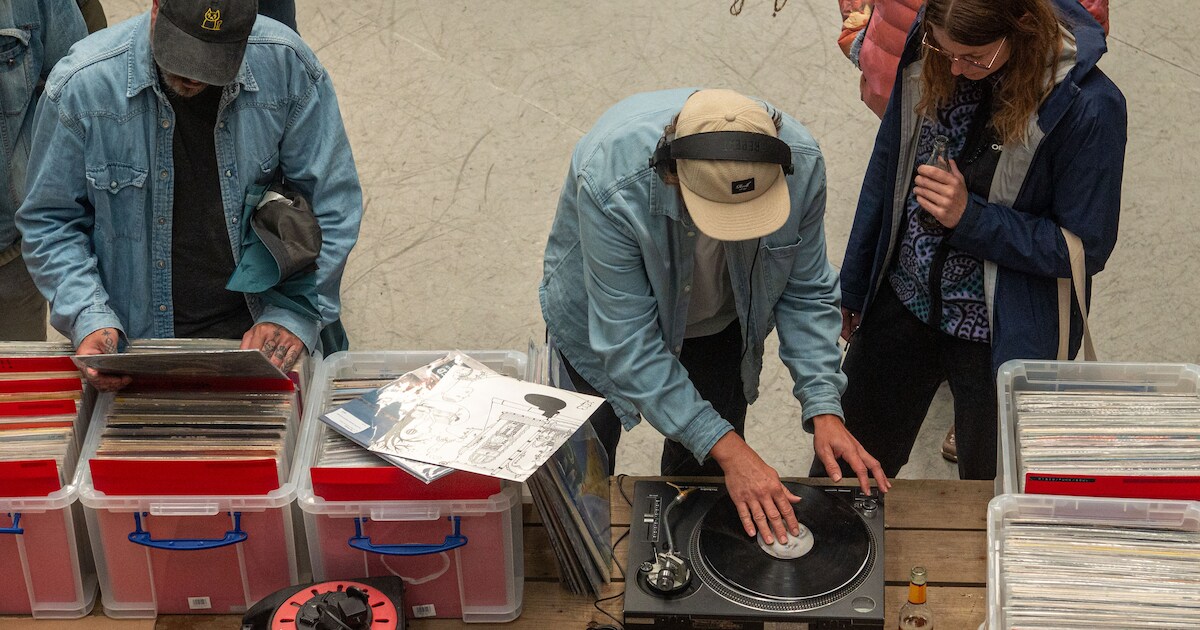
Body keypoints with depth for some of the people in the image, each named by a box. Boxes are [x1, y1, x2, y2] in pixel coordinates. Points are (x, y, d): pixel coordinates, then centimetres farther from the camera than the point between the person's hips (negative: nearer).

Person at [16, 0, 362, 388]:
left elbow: (331, 204, -1)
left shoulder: (287, 67, -8)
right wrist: (88, 319, -14)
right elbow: (49, 221, 1)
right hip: (133, 339, -1)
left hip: (260, 331, 2)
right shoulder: (80, 86, -10)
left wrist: (295, 316, -11)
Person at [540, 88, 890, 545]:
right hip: (599, 324, -2)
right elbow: (628, 345, -36)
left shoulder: (800, 163, -32)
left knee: (702, 470, 12)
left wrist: (823, 409, -27)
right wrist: (727, 448, -38)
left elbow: (805, 294, -16)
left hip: (718, 327, 3)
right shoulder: (611, 185, -44)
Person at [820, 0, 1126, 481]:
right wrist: (854, 289, 13)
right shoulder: (926, 57, -8)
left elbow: (1087, 248, -15)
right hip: (902, 304, 4)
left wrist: (971, 217, -25)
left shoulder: (1088, 107, -23)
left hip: (1003, 335, -4)